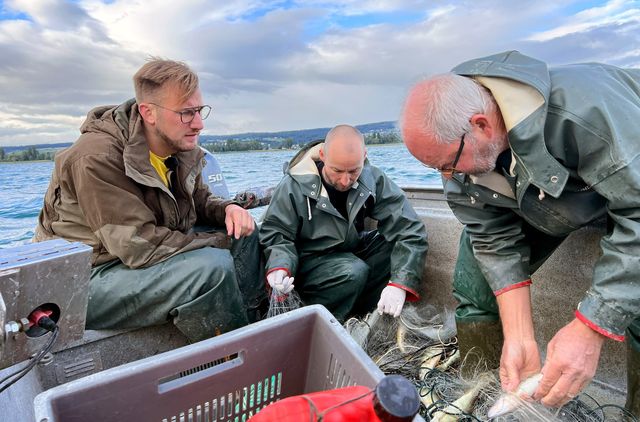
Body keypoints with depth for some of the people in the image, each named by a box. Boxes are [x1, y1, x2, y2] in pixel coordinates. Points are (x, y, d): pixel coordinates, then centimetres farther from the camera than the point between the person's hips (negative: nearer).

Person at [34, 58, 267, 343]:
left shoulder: (182, 149, -2)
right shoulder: (97, 158, -25)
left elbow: (199, 200, 11)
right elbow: (140, 247, -29)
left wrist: (227, 209, -14)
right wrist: (222, 241, -21)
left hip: (144, 252, 8)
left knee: (246, 233, -2)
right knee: (213, 265, -32)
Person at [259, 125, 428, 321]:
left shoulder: (373, 180, -13)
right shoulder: (295, 185, -18)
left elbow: (410, 229, -19)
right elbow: (275, 233, -10)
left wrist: (400, 283, -33)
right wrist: (279, 267, -32)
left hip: (354, 253, 4)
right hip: (311, 259, -4)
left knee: (400, 243, -19)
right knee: (354, 272, -32)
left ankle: (359, 315, -14)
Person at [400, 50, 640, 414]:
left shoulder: (583, 109, -41)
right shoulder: (456, 144, -24)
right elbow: (496, 241, -19)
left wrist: (589, 330, -38)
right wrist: (520, 338, -24)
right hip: (536, 200, 4)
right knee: (474, 283, -6)